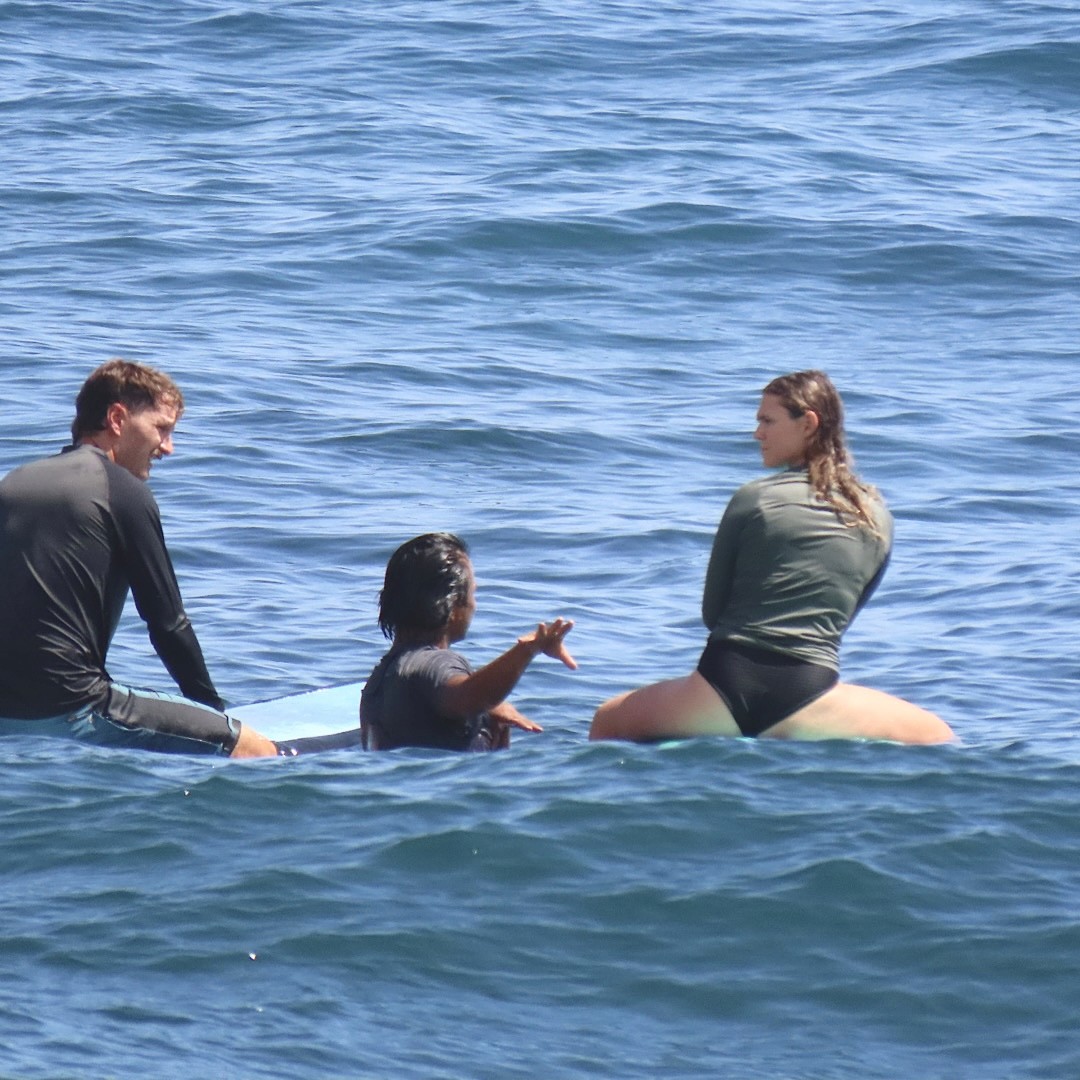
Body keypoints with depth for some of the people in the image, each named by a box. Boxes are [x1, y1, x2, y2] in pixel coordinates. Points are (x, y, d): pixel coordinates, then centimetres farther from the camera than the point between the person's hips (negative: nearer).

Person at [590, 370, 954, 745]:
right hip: (806, 700, 1)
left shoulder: (752, 499, 1)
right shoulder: (877, 518, 9)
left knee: (607, 721, 23)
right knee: (936, 735, 18)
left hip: (725, 686, -1)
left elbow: (712, 611, 9)